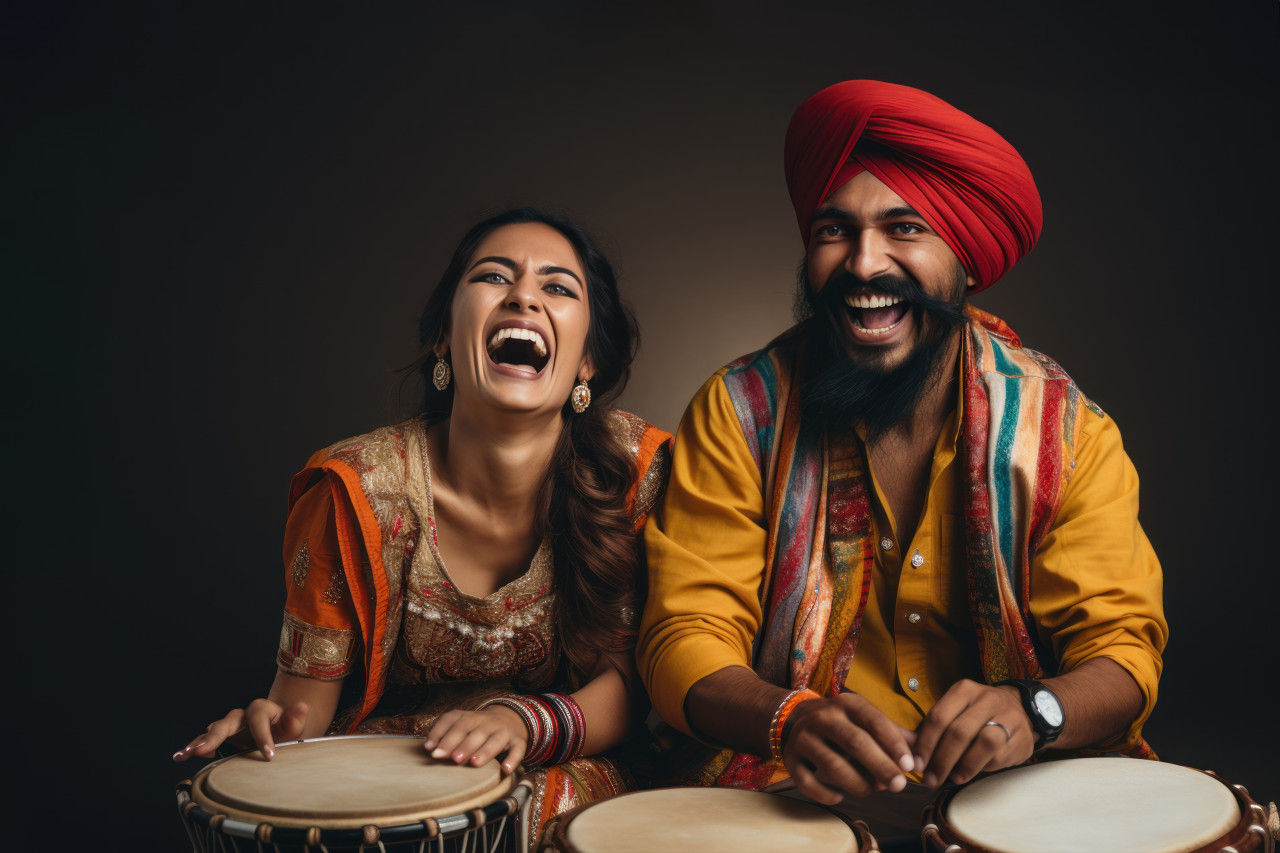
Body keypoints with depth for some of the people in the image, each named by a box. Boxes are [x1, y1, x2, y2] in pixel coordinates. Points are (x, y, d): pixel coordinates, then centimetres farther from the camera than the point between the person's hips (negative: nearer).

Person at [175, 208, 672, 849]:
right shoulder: (357, 491, -13)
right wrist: (270, 728, -28)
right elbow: (307, 690, -4)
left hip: (560, 775, 0)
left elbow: (629, 676, -7)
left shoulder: (636, 468, -12)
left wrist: (522, 722, -26)